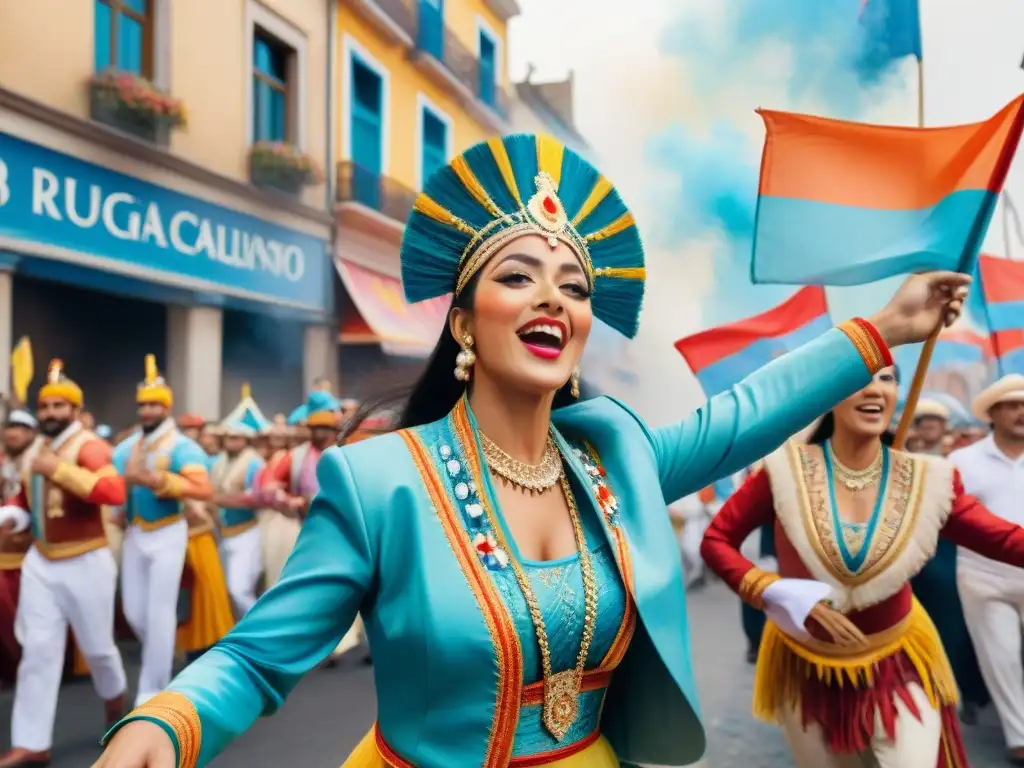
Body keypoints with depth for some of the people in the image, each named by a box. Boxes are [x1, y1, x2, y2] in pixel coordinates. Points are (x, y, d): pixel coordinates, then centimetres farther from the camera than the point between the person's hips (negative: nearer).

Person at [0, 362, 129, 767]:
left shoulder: (89, 447, -16)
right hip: (40, 563, 6)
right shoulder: (35, 451, 7)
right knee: (37, 650, 5)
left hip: (86, 563, -6)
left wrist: (60, 468, -33)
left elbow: (115, 491, -34)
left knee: (96, 645, 11)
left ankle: (115, 696, 41)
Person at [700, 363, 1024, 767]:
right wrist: (781, 596, -23)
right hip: (807, 665, 0)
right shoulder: (786, 470, -19)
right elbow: (715, 540, -15)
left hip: (896, 663, 1)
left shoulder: (926, 480, -12)